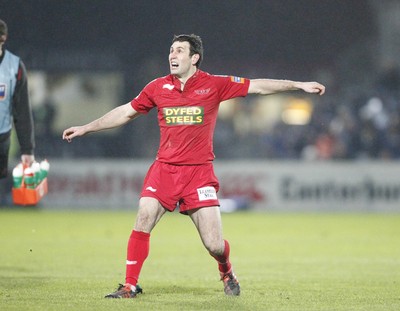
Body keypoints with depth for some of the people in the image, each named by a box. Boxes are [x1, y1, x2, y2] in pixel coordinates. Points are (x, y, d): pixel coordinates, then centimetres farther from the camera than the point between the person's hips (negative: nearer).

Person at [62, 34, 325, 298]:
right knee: (143, 221, -19)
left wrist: (299, 85, -2)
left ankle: (227, 273, 29)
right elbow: (126, 112, 16)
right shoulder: (158, 88, 5)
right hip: (164, 169, 2)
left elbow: (258, 86, 2)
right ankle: (130, 286, -8)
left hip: (199, 171, -2)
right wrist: (85, 128, 18)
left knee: (214, 245, -6)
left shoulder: (214, 85, -1)